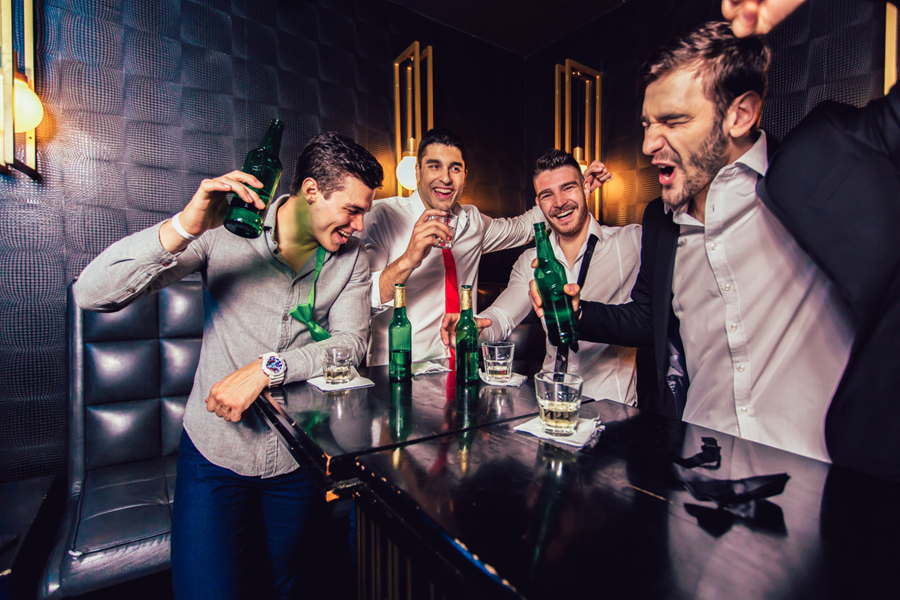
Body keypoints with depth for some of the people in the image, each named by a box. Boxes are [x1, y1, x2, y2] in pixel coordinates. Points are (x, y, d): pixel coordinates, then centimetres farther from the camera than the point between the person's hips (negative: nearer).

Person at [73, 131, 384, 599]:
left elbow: (351, 341, -13)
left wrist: (267, 368, -26)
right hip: (214, 452, -2)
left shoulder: (351, 257, -6)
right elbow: (92, 295, -19)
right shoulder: (225, 230, -13)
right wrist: (184, 227, -35)